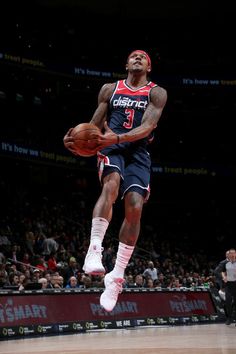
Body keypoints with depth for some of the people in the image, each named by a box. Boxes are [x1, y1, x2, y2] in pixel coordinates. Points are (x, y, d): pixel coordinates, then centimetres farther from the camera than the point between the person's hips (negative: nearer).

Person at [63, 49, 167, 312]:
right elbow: (95, 125, 13)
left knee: (134, 207, -17)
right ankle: (94, 251, -40)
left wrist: (117, 138, -26)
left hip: (138, 152, 0)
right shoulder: (110, 89, 13)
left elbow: (147, 128, -9)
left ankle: (116, 277, -10)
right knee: (111, 183, -33)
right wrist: (76, 138, -9)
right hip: (111, 149, 0)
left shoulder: (157, 93, 6)